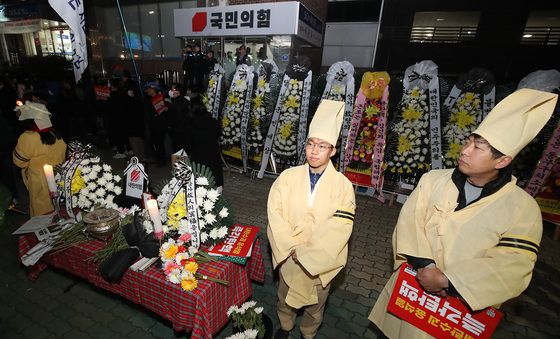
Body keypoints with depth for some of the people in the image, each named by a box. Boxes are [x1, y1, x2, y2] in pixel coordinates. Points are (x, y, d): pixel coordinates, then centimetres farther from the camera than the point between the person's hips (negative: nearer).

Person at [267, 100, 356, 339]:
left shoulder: (343, 185, -16)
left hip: (321, 260, -1)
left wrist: (307, 255, -20)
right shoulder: (288, 177, -11)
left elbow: (339, 229, -18)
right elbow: (275, 213, -12)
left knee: (315, 303, 23)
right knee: (286, 296, 26)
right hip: (288, 256, 2)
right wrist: (292, 248, -18)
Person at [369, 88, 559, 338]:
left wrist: (446, 280, -23)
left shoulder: (523, 208, -13)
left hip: (462, 306, -2)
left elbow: (511, 270, -17)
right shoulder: (433, 180, -7)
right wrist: (424, 267, -23)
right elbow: (409, 224, -11)